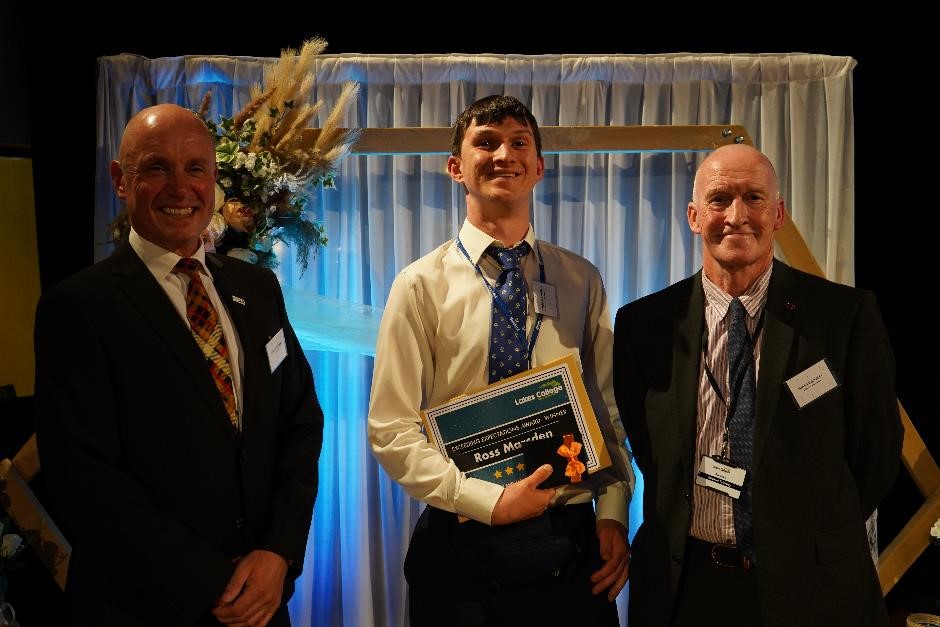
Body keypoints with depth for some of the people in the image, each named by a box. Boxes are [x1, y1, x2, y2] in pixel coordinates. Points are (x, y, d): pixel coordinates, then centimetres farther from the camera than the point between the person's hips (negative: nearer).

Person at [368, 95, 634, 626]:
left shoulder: (582, 281, 6)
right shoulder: (422, 285, -4)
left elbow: (609, 406, 9)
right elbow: (391, 430, -7)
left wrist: (613, 513, -2)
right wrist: (489, 501, -15)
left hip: (571, 540, 3)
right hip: (463, 546, -2)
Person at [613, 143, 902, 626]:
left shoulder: (847, 314, -8)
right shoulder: (643, 324, -3)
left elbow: (875, 451, -1)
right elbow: (647, 450, 5)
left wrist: (814, 540, 1)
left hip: (811, 586, -1)